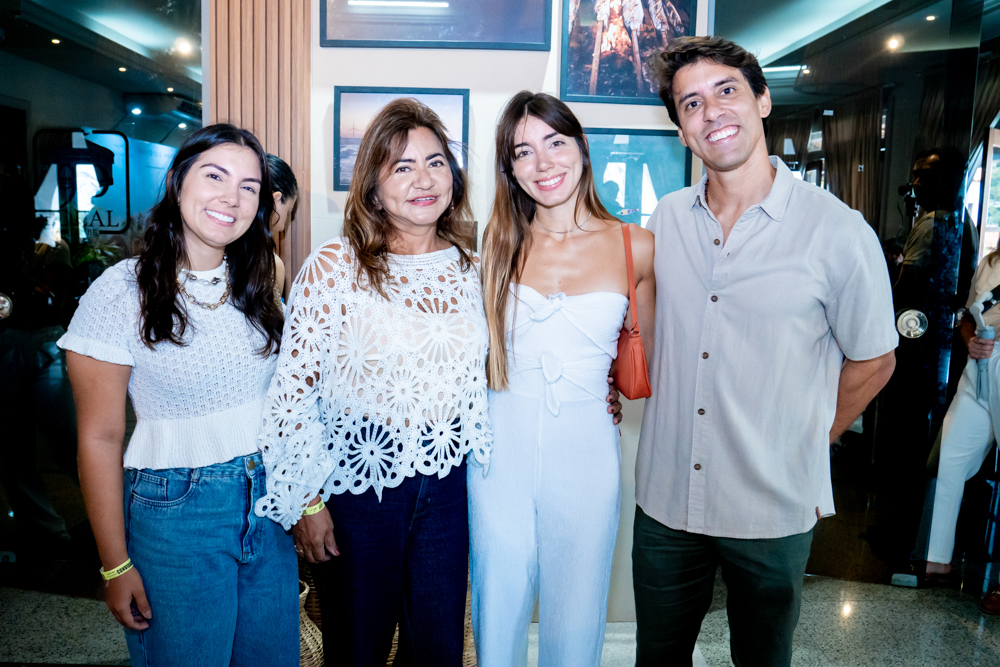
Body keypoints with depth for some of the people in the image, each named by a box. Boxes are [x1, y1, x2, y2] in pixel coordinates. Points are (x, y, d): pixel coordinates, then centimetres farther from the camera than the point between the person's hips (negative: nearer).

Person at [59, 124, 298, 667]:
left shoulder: (255, 286, 3)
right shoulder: (122, 291, -12)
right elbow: (100, 438, -10)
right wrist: (116, 566, -7)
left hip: (269, 500, 5)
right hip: (176, 514, -5)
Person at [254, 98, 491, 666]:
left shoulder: (470, 267, 1)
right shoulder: (335, 267, -13)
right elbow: (295, 390, -10)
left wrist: (480, 467, 11)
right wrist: (307, 503, -9)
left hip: (447, 482, 4)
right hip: (359, 478, -3)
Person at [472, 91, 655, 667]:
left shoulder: (636, 247, -1)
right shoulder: (499, 243, 3)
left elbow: (646, 362, 10)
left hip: (587, 448, -1)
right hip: (502, 448, 1)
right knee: (499, 615, 15)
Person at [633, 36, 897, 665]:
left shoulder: (839, 232, -13)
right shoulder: (666, 220, -1)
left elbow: (873, 361, 0)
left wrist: (804, 447, 5)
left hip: (774, 512, -3)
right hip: (666, 498, 3)